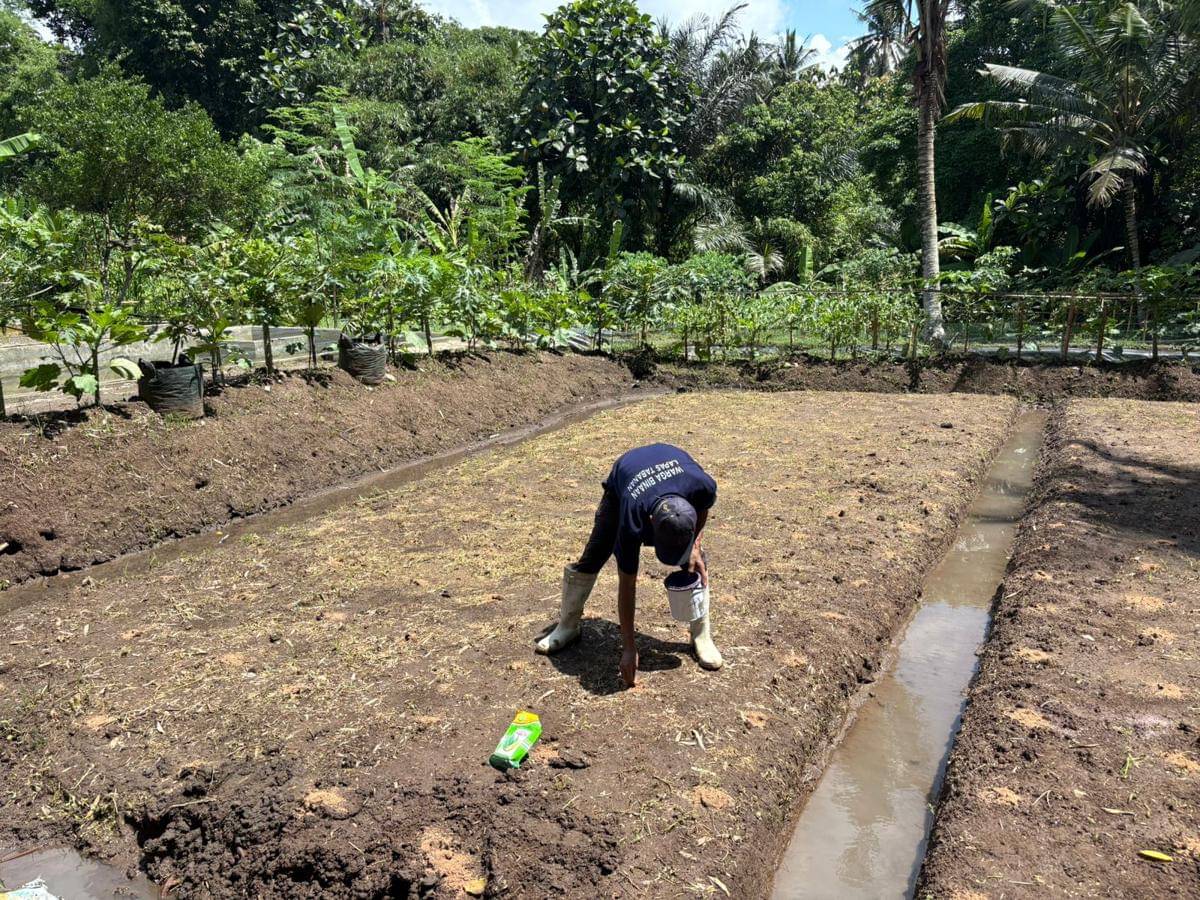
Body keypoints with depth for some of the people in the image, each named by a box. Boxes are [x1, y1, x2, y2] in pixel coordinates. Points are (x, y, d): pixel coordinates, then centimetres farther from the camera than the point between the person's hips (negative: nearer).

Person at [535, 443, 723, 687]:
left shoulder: (703, 485, -42)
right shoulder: (632, 522, -43)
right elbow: (627, 585, -31)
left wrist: (695, 546, -24)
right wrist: (629, 647, -27)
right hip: (621, 484, -2)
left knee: (695, 563, -12)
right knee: (592, 558, -5)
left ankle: (702, 635, 5)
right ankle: (567, 627, 16)